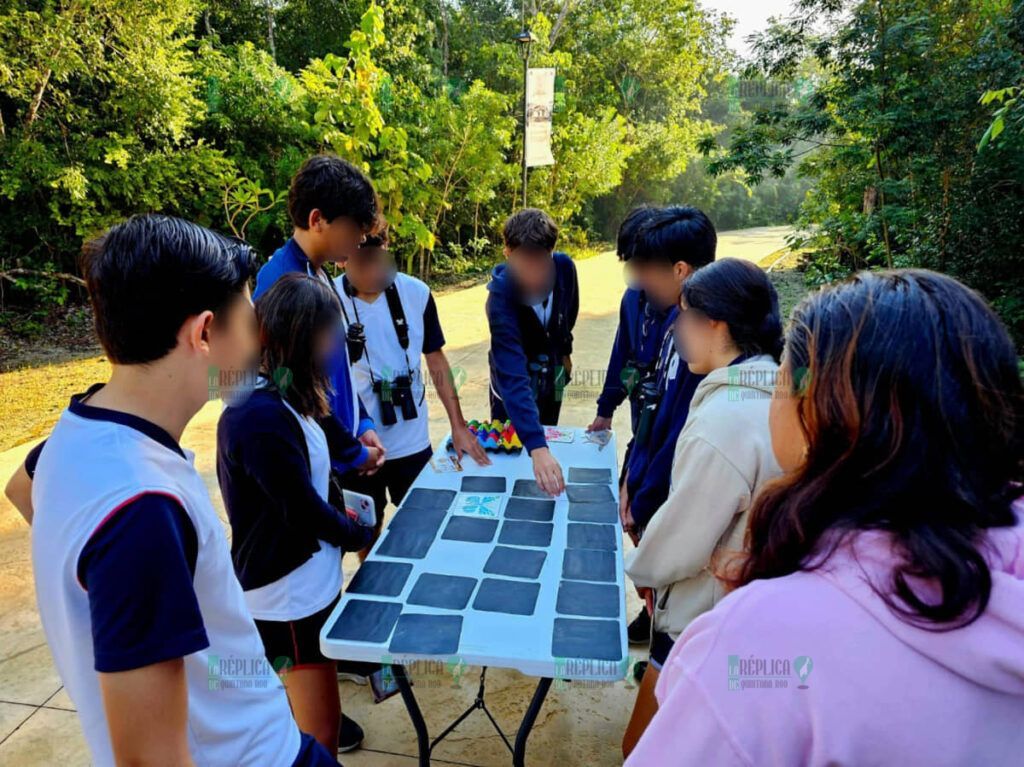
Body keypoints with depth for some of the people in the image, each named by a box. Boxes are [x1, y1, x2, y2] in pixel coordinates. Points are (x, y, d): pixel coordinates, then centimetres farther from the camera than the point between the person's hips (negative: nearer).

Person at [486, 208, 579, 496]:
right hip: (515, 379, -4)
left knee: (546, 439, 19)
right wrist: (536, 447, -55)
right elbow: (512, 376, -46)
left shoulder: (565, 267, -23)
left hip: (552, 373, 4)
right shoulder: (501, 294, -37)